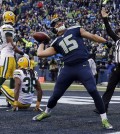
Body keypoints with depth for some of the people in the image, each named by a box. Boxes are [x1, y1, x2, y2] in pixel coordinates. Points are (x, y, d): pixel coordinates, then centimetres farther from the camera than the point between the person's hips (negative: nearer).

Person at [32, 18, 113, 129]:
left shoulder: (75, 30, 7)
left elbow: (92, 36, 7)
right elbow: (40, 53, 12)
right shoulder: (56, 43, 13)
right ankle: (47, 112, 41)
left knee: (93, 91, -18)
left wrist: (106, 42, 5)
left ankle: (104, 119, -8)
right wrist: (42, 43, 26)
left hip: (82, 66, -3)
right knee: (56, 94, 12)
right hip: (68, 69, 3)